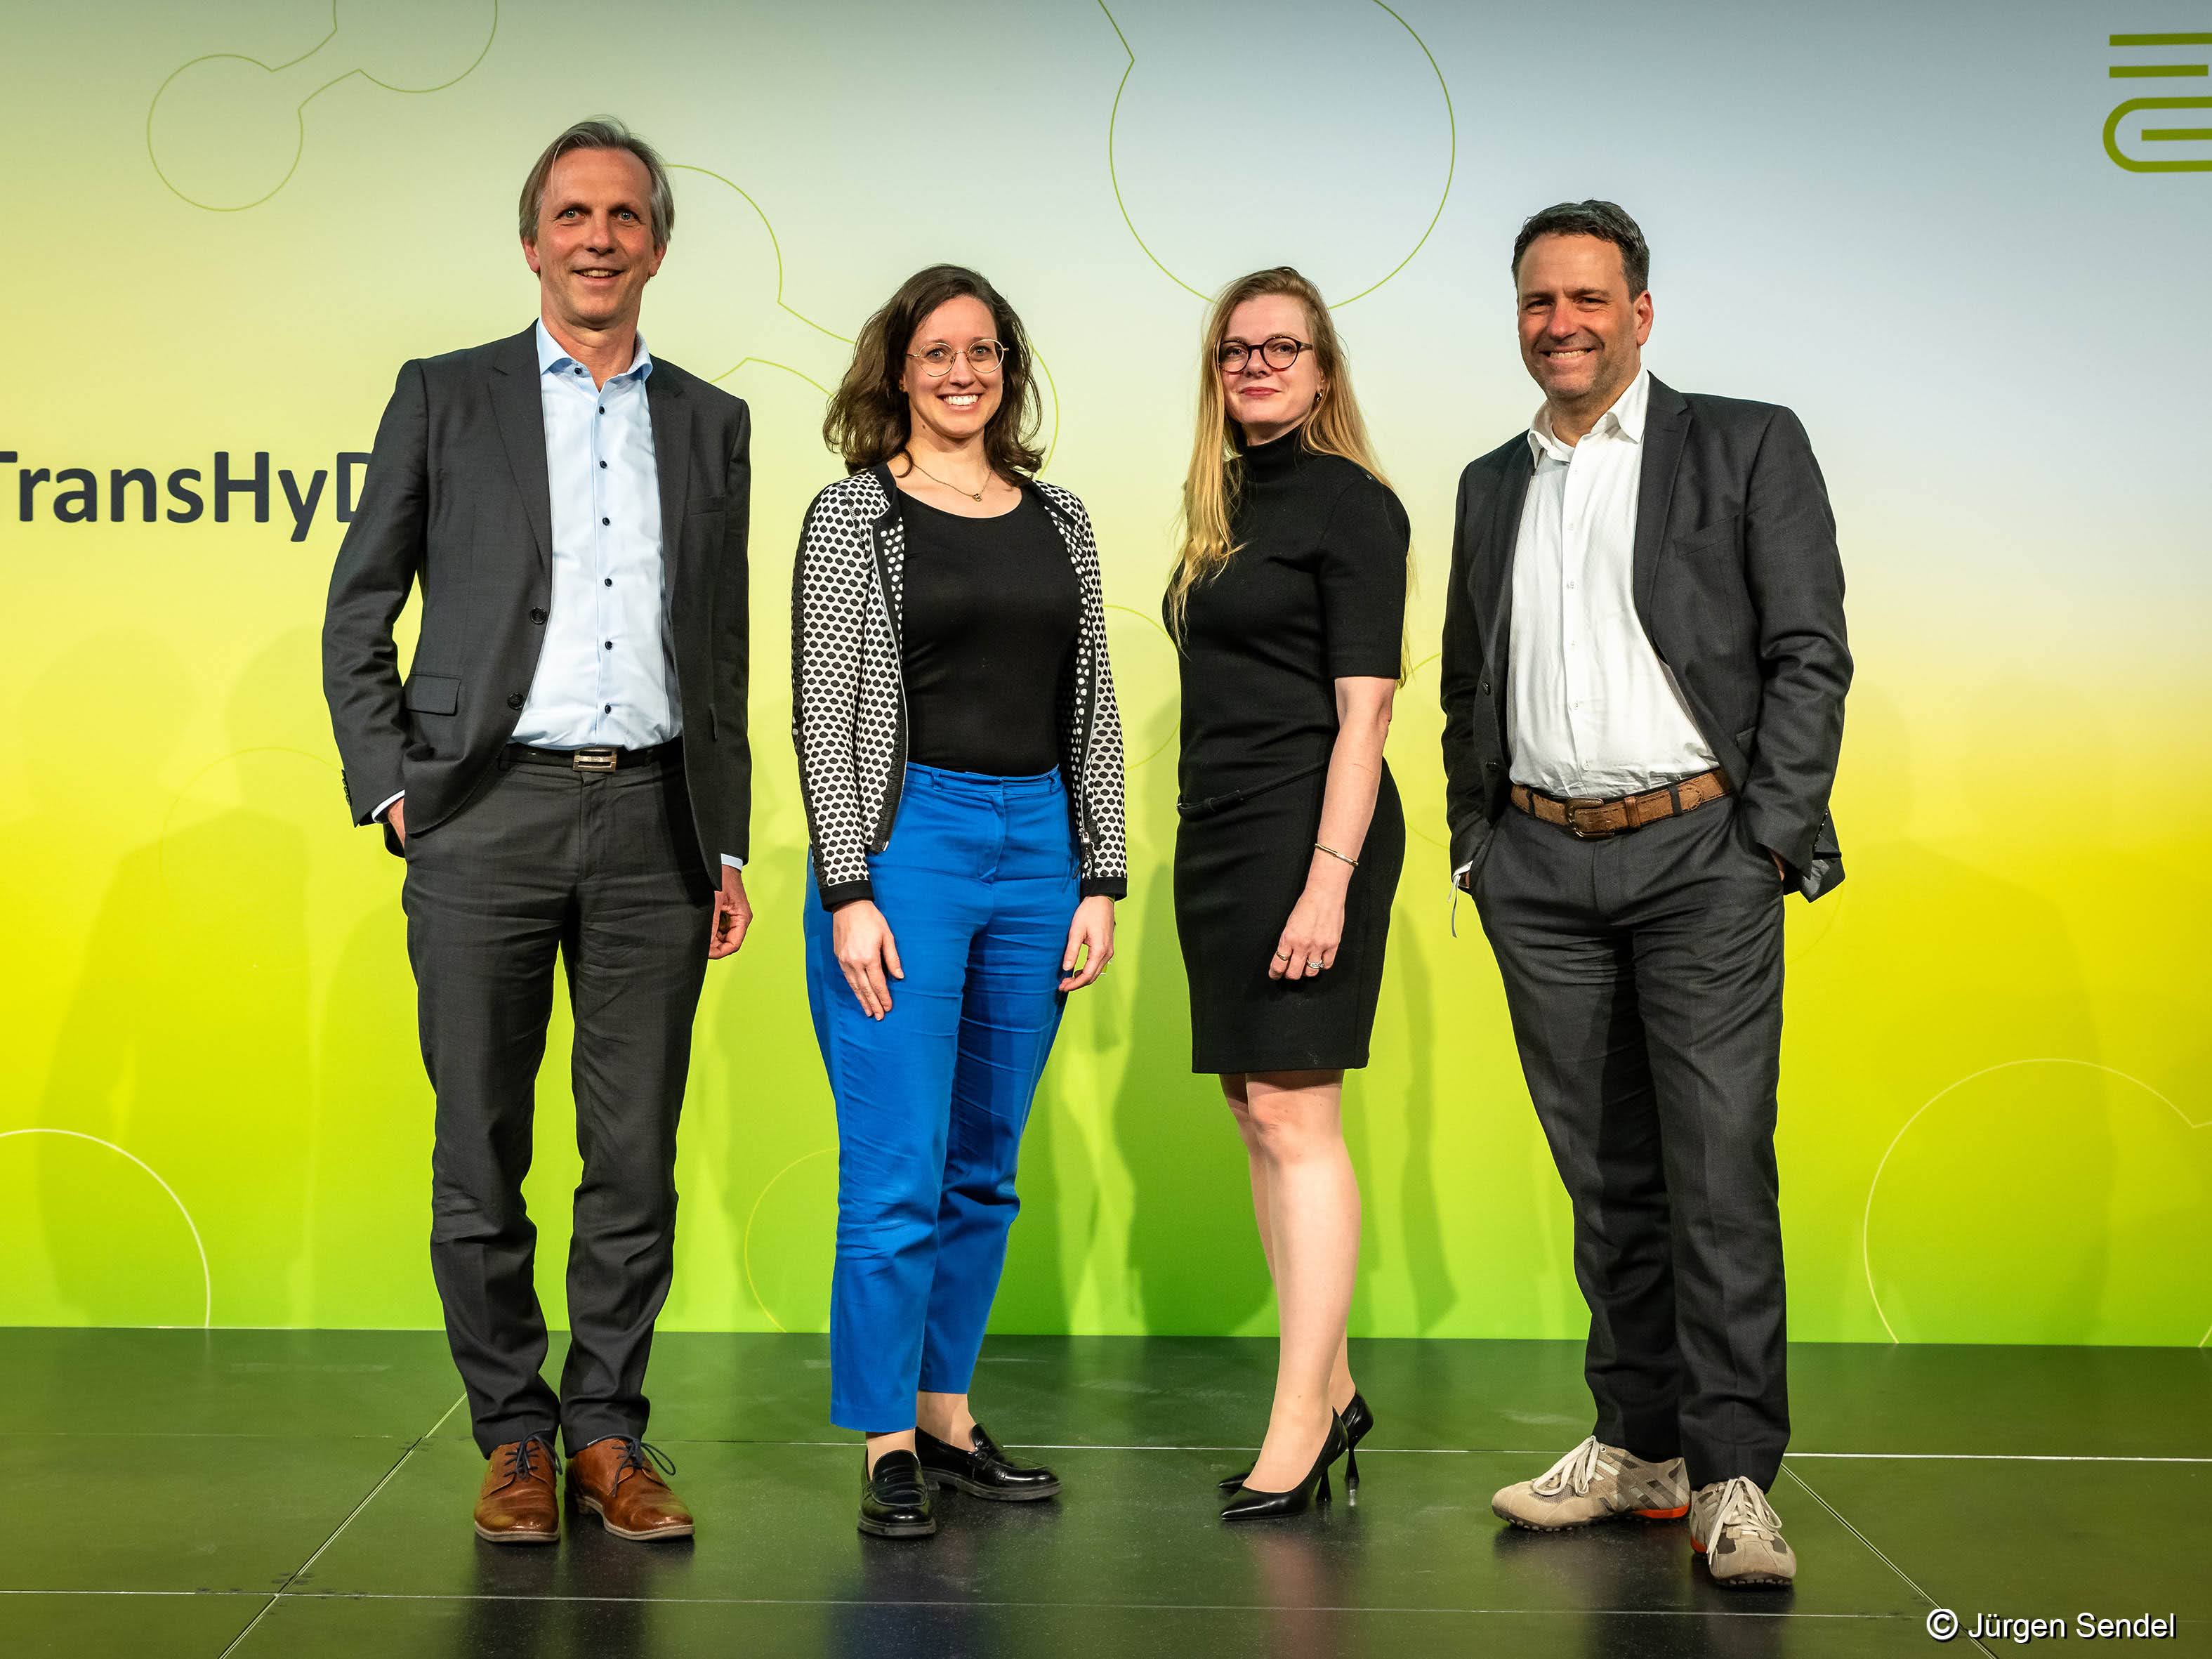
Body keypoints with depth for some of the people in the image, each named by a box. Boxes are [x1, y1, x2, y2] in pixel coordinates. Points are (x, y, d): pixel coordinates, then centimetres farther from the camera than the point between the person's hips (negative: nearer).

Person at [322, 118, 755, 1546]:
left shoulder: (711, 424, 14)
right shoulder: (446, 398, 8)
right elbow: (357, 615, 8)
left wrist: (728, 844, 11)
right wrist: (391, 787, -2)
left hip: (651, 819, 2)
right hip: (488, 814, -2)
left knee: (637, 1157, 4)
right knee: (483, 1154, 2)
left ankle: (609, 1432, 15)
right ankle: (514, 1438, 15)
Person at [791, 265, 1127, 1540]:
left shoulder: (1059, 518, 12)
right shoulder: (854, 514, 0)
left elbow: (1094, 709, 12)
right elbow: (824, 716, -5)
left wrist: (1100, 881, 6)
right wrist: (848, 893, -11)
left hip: (1037, 847, 5)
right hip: (907, 842, -4)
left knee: (986, 1169, 11)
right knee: (899, 1172, -5)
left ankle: (947, 1414, 23)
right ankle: (890, 1448, 6)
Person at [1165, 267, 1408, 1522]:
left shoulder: (1350, 502, -6)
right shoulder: (1224, 500, 17)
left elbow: (1364, 708, -13)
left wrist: (1329, 879, -20)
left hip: (1306, 830, -8)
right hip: (1215, 833, 8)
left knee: (1293, 1115, -9)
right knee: (1259, 1120, 9)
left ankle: (1300, 1425, -5)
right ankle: (1333, 1391, 19)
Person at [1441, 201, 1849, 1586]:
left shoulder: (1748, 445, 3)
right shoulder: (1492, 485, 17)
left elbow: (1810, 655, -2)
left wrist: (1770, 844, -9)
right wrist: (1478, 844, 12)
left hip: (1699, 855, -4)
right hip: (1542, 868, 4)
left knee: (1719, 1171, -7)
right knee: (1606, 1176, 8)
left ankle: (1734, 1479, -1)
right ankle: (1641, 1447, 17)